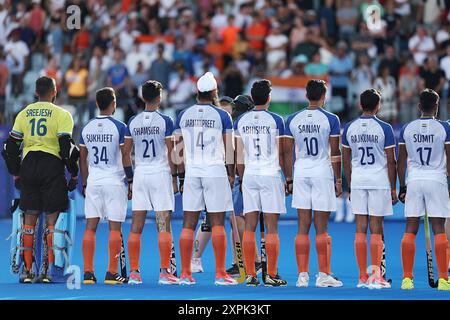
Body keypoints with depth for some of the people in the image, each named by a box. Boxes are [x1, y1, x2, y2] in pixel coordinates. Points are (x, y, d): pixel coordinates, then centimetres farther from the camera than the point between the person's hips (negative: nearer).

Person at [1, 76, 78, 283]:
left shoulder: (23, 114, 10)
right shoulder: (61, 115, -2)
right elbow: (67, 147, -9)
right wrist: (74, 174, 0)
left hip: (28, 165, 4)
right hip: (52, 166, -4)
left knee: (29, 220, 8)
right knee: (52, 220, 0)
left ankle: (27, 271, 6)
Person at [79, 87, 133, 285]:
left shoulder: (87, 128, 7)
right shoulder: (119, 127, -6)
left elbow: (82, 159, 11)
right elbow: (125, 157, -7)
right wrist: (130, 181, 1)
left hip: (93, 181, 4)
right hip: (114, 181, -4)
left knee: (90, 227, 5)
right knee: (115, 228, -1)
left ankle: (88, 273, 2)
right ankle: (112, 274, -3)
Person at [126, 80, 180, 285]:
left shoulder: (133, 122, 5)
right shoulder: (165, 121, -6)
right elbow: (171, 153, -6)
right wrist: (174, 178, 2)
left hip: (140, 174, 3)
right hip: (160, 173, -3)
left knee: (136, 226, 5)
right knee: (163, 225, -2)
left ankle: (134, 273, 3)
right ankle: (165, 272, -6)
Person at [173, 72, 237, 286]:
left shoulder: (184, 116, 7)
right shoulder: (221, 116, -2)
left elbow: (179, 149, 9)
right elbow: (229, 149, -2)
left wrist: (181, 176, 15)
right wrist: (231, 174, 7)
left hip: (192, 172, 3)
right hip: (216, 172, -3)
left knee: (188, 224, 5)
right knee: (217, 224, -1)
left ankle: (185, 274, 4)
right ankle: (220, 274, -2)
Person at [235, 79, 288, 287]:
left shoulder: (241, 121, 6)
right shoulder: (275, 120, -5)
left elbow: (239, 156, 8)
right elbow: (281, 155, -2)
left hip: (249, 176, 3)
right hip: (270, 176, -3)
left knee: (249, 227, 5)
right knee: (271, 228, -1)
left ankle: (250, 275, 3)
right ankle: (271, 275, -2)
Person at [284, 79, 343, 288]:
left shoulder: (293, 120, 4)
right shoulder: (330, 119, -4)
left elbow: (288, 152, 6)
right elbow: (335, 153, -4)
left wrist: (289, 179, 13)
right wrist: (338, 180, 3)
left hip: (301, 174, 3)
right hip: (323, 173, -3)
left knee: (303, 228, 4)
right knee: (321, 228, 0)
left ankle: (302, 275, 3)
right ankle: (323, 275, 1)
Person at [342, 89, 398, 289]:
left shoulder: (349, 128, 5)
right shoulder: (384, 128, -6)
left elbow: (346, 160, 10)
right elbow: (391, 162, -5)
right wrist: (393, 189, 2)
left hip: (358, 181, 3)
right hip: (380, 181, -3)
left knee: (360, 229, 5)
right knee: (376, 230, -1)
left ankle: (362, 277, 5)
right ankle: (375, 276, -3)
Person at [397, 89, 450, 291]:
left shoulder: (407, 129, 4)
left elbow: (401, 161, 9)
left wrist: (402, 186, 16)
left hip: (414, 181, 2)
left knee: (410, 230, 5)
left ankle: (407, 278, 2)